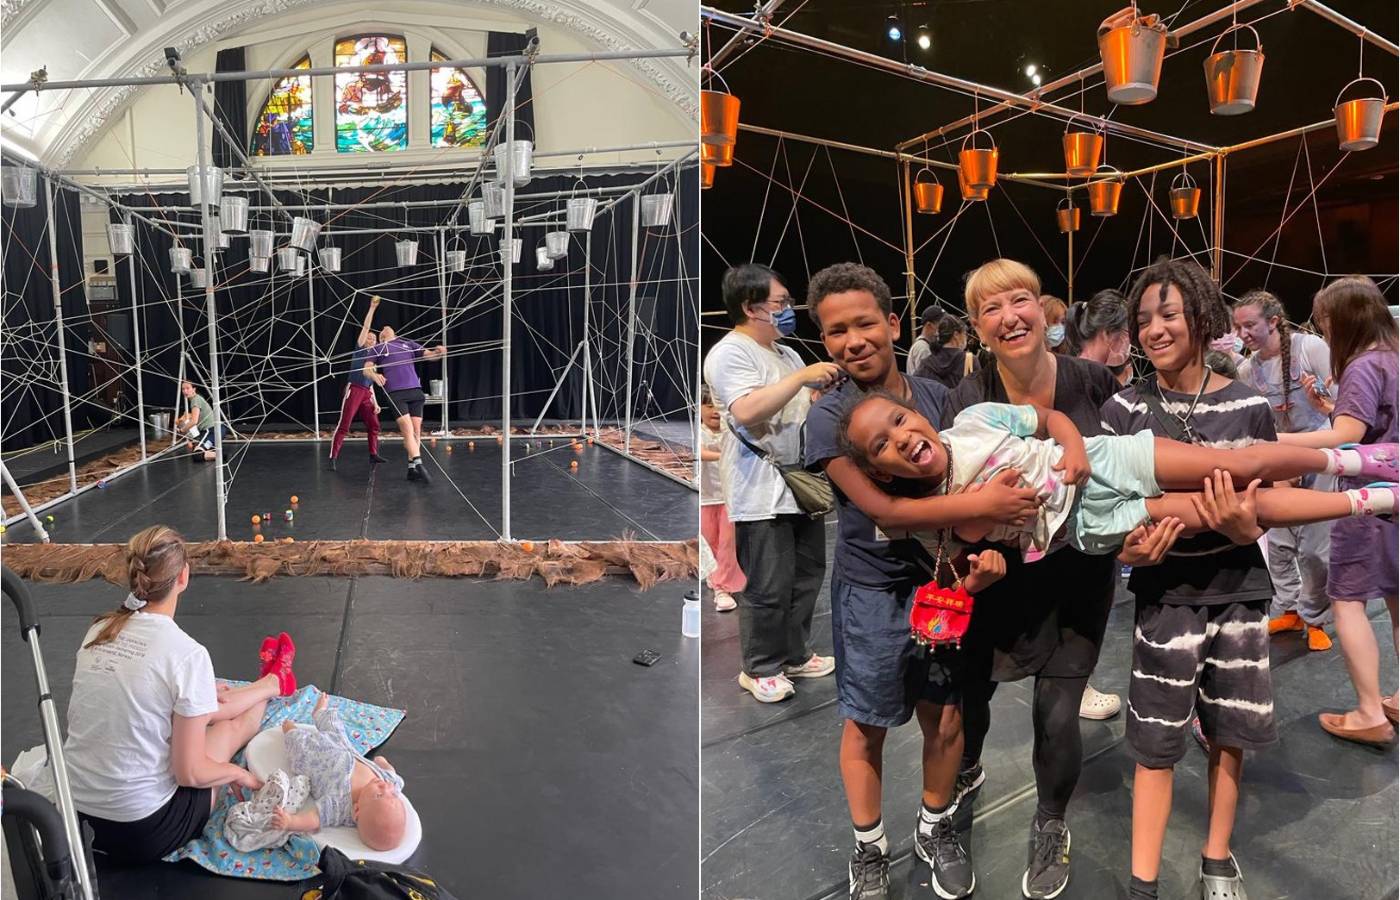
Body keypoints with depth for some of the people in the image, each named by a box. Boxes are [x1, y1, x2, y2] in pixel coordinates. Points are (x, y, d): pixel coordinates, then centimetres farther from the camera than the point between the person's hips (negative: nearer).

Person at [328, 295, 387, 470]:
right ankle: (333, 458, -9)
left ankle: (373, 455, 16)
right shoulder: (360, 349, 8)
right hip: (354, 390, -7)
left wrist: (375, 403, 17)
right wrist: (372, 308, -3)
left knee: (374, 425, 6)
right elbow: (365, 327, -2)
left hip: (366, 394, 7)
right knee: (343, 426, -10)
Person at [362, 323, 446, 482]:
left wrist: (439, 351, -10)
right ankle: (419, 465, -20)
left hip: (415, 390, 3)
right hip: (395, 393, -3)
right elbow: (366, 369, 9)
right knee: (408, 430, -14)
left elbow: (430, 355, 15)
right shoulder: (377, 348, 18)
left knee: (417, 431, 0)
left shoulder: (409, 343, 23)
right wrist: (375, 375, -15)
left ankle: (412, 469, 6)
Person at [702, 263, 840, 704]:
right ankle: (760, 668, 18)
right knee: (768, 588, 0)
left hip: (801, 482, 9)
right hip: (761, 491, -9)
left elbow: (808, 408, 22)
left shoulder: (787, 353, 15)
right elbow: (747, 411, -27)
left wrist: (828, 387, 3)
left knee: (807, 576, 17)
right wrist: (803, 376, -24)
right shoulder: (729, 353, -12)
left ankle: (796, 654, 33)